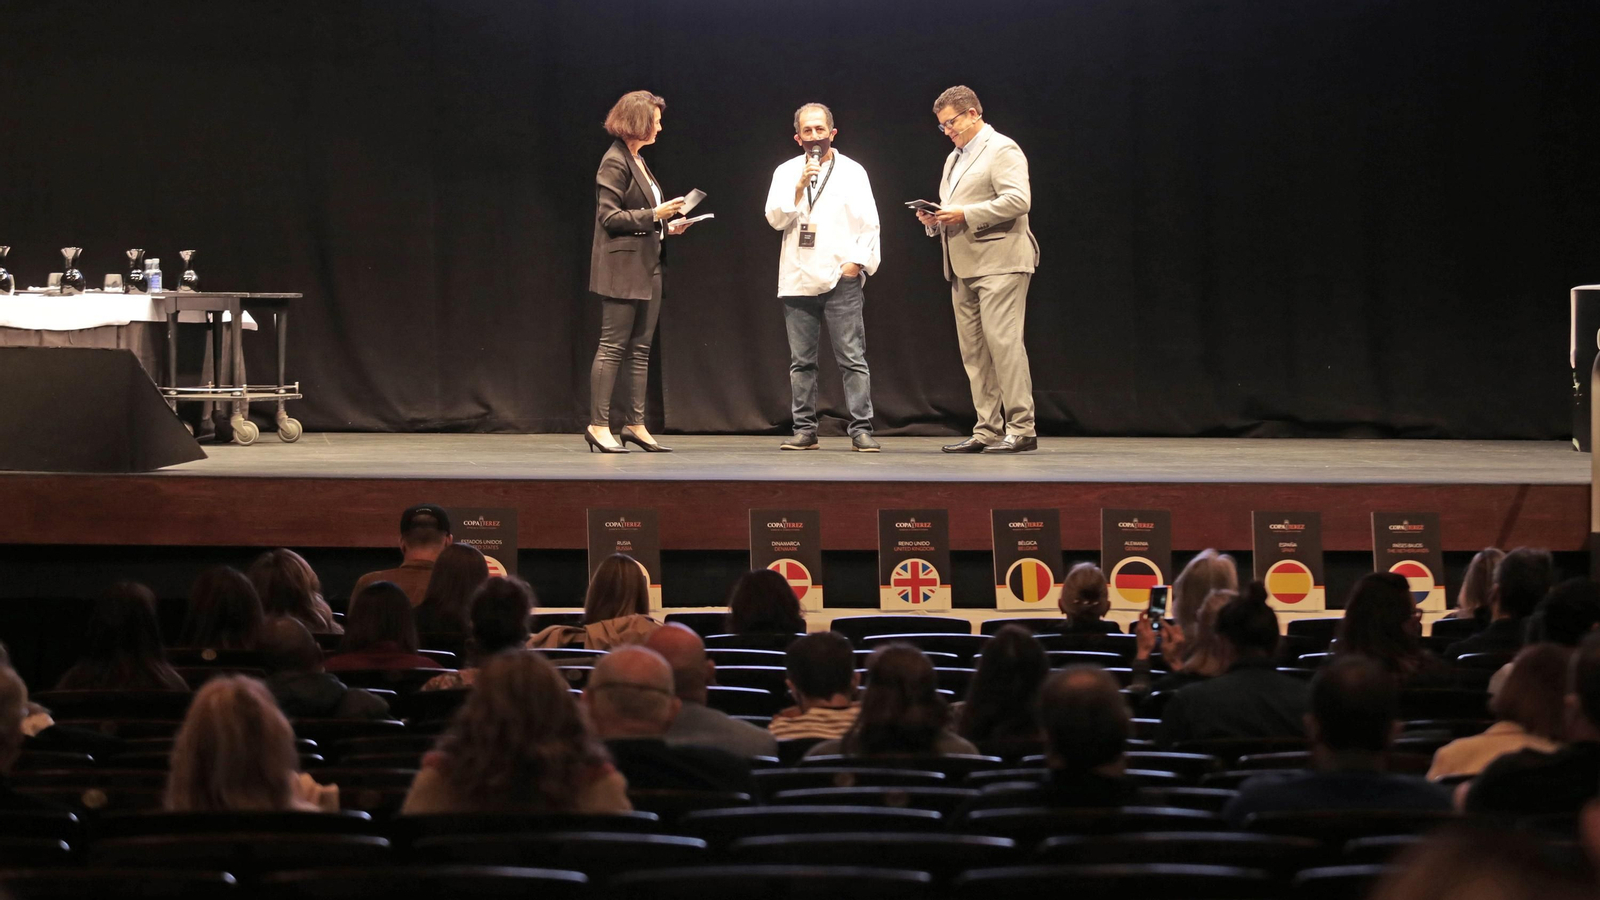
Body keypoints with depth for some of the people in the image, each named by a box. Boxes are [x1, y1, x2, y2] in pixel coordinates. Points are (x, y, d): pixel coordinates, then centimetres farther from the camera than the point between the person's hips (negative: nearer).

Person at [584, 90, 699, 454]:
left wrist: (667, 226, 10)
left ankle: (635, 424, 11)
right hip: (622, 267, -9)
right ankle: (598, 425, -5)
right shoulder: (614, 162, -11)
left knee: (640, 349, 8)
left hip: (646, 267, 9)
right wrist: (654, 215, -19)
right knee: (613, 347, -8)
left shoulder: (637, 161, 17)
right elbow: (610, 217, -16)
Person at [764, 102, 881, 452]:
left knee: (853, 358, -7)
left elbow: (868, 225, 4)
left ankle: (861, 430, -8)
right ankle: (804, 430, 8)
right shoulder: (786, 173, 12)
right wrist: (799, 187, -11)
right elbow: (775, 219, 0)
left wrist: (857, 263, -7)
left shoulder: (852, 171, 8)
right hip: (798, 279, 2)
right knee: (801, 361, 4)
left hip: (841, 278, -2)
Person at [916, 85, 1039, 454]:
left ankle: (1021, 429, -11)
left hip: (999, 261, -9)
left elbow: (1018, 200, -17)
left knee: (1003, 341, -12)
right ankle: (987, 430, 8)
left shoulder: (1001, 149, -6)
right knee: (973, 351, 6)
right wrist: (935, 219, 7)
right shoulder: (954, 158, 23)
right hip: (963, 268, 9)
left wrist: (966, 214, -19)